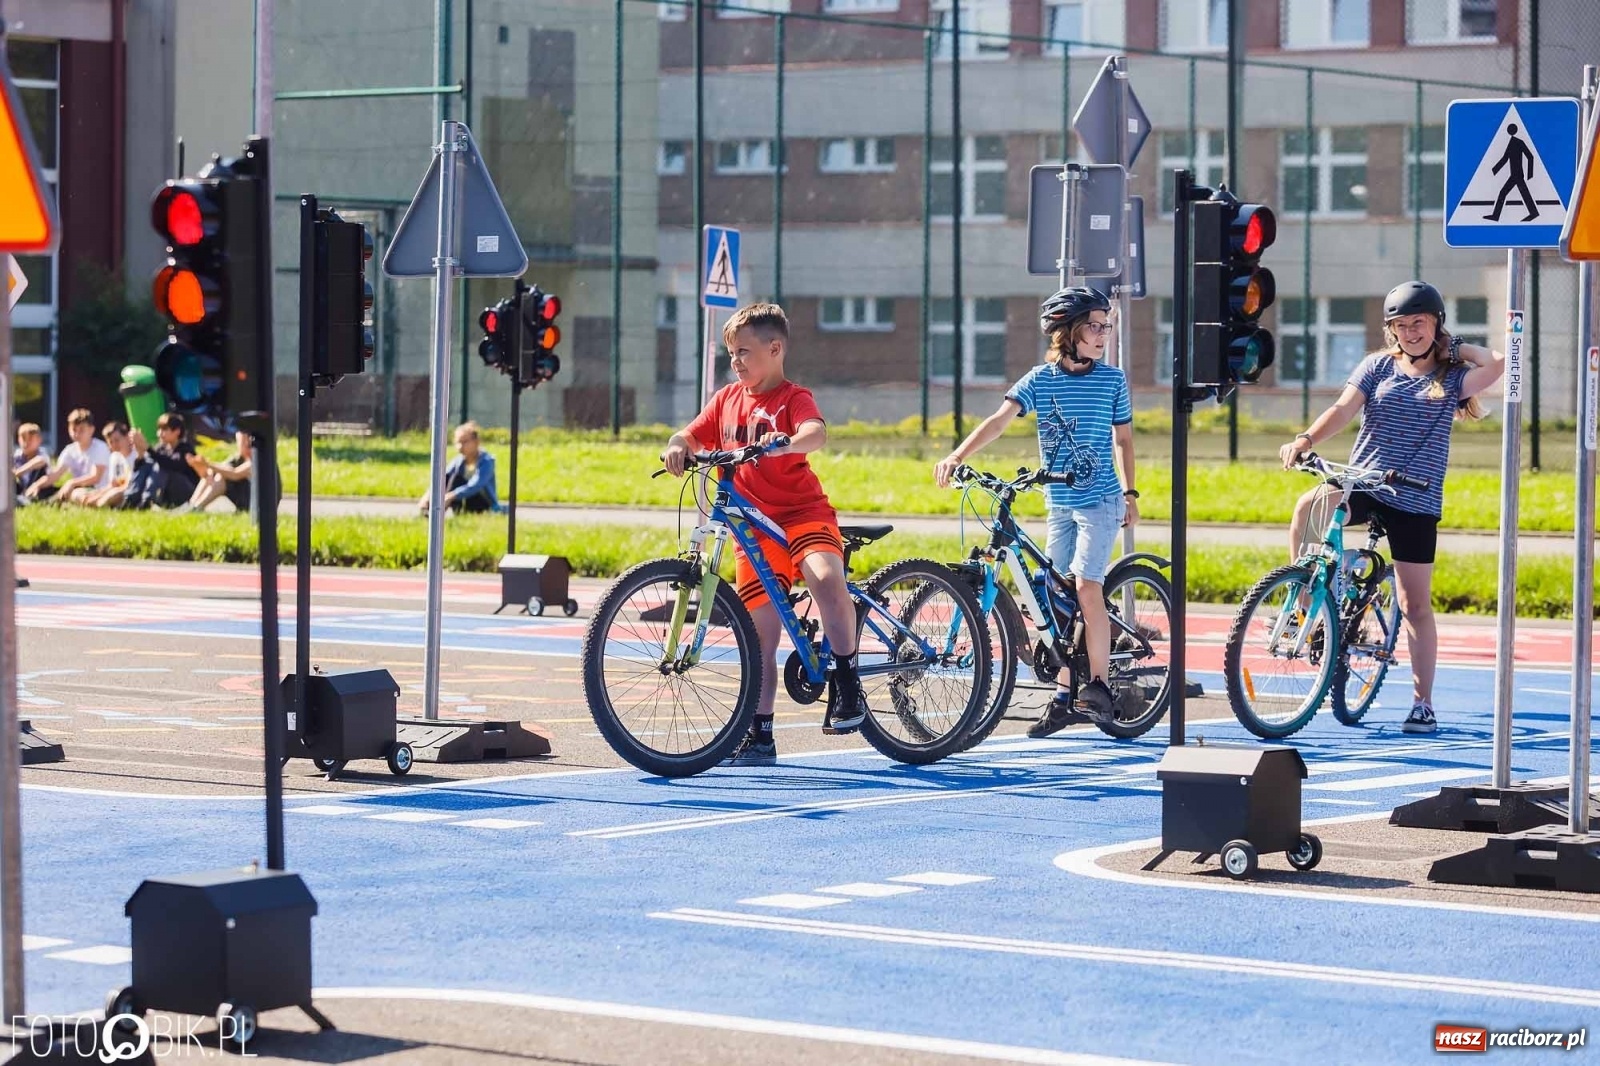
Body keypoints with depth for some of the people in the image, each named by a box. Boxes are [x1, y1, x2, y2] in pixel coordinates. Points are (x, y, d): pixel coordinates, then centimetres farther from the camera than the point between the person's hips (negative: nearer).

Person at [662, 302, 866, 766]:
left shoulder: (793, 398, -7)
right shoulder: (727, 400, 10)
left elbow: (816, 432, -26)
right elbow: (690, 435, 9)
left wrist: (783, 444, -47)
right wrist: (677, 448, -15)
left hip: (803, 513, -5)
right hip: (753, 523, 5)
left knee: (826, 577, -34)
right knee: (761, 632, 4)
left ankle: (845, 682, -22)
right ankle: (759, 736, 11)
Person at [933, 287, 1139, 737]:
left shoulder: (1112, 380, -1)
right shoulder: (1040, 379, -2)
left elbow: (1122, 438, 10)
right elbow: (1001, 418, -14)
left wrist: (1130, 492, 6)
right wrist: (957, 455, -28)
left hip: (1100, 500, -3)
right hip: (1059, 502, 3)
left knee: (1087, 586, -16)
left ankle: (1099, 684, -7)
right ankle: (1064, 696, 13)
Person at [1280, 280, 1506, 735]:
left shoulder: (1452, 377, 4)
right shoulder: (1378, 366, 8)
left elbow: (1498, 363, -14)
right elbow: (1343, 409, -3)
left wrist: (1458, 348, 2)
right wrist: (1306, 440, -20)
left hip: (1415, 499, 0)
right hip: (1361, 481, 1)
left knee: (1416, 605, 3)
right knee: (1309, 507, -34)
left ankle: (1423, 703, 13)